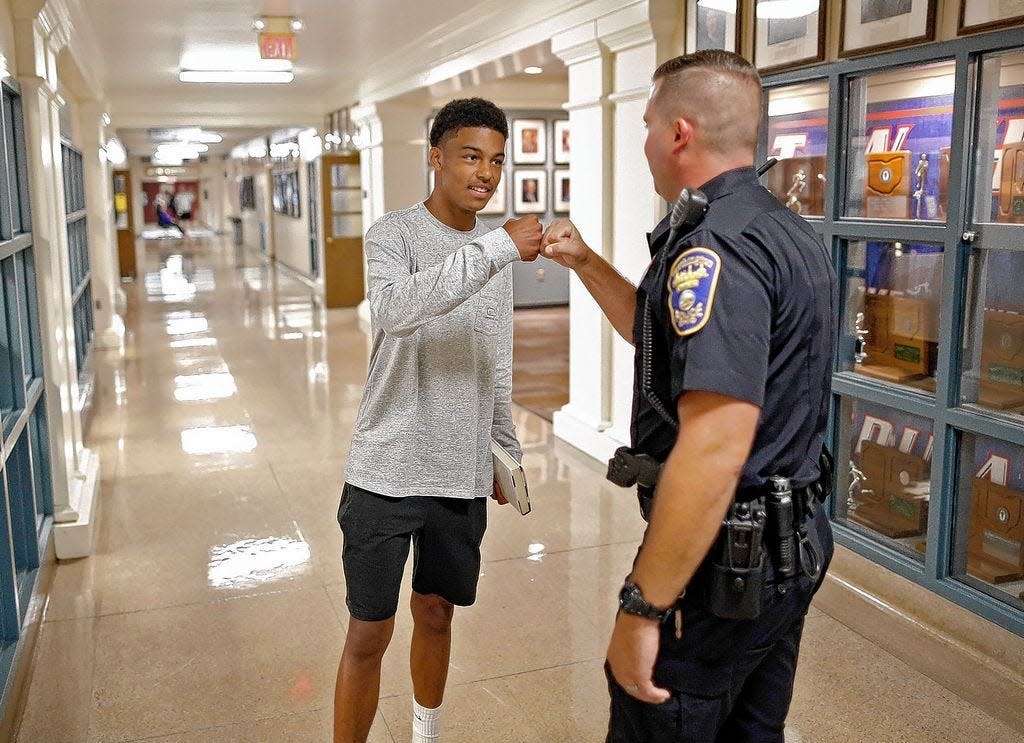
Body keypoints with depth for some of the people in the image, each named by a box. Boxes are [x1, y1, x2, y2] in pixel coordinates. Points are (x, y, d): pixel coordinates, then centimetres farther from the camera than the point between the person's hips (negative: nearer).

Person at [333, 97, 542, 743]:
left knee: (436, 613, 19)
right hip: (387, 472, -5)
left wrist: (506, 450, 19)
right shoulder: (395, 235, -8)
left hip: (464, 474, 5)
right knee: (369, 633, 2)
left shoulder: (497, 250, 9)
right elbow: (396, 309, -32)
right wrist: (497, 249, -34)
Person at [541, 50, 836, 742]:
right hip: (793, 545, 10)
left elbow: (714, 451, -30)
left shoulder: (715, 246, -22)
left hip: (725, 559, -10)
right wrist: (586, 262, 18)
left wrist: (641, 608, -25)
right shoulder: (791, 232, 9)